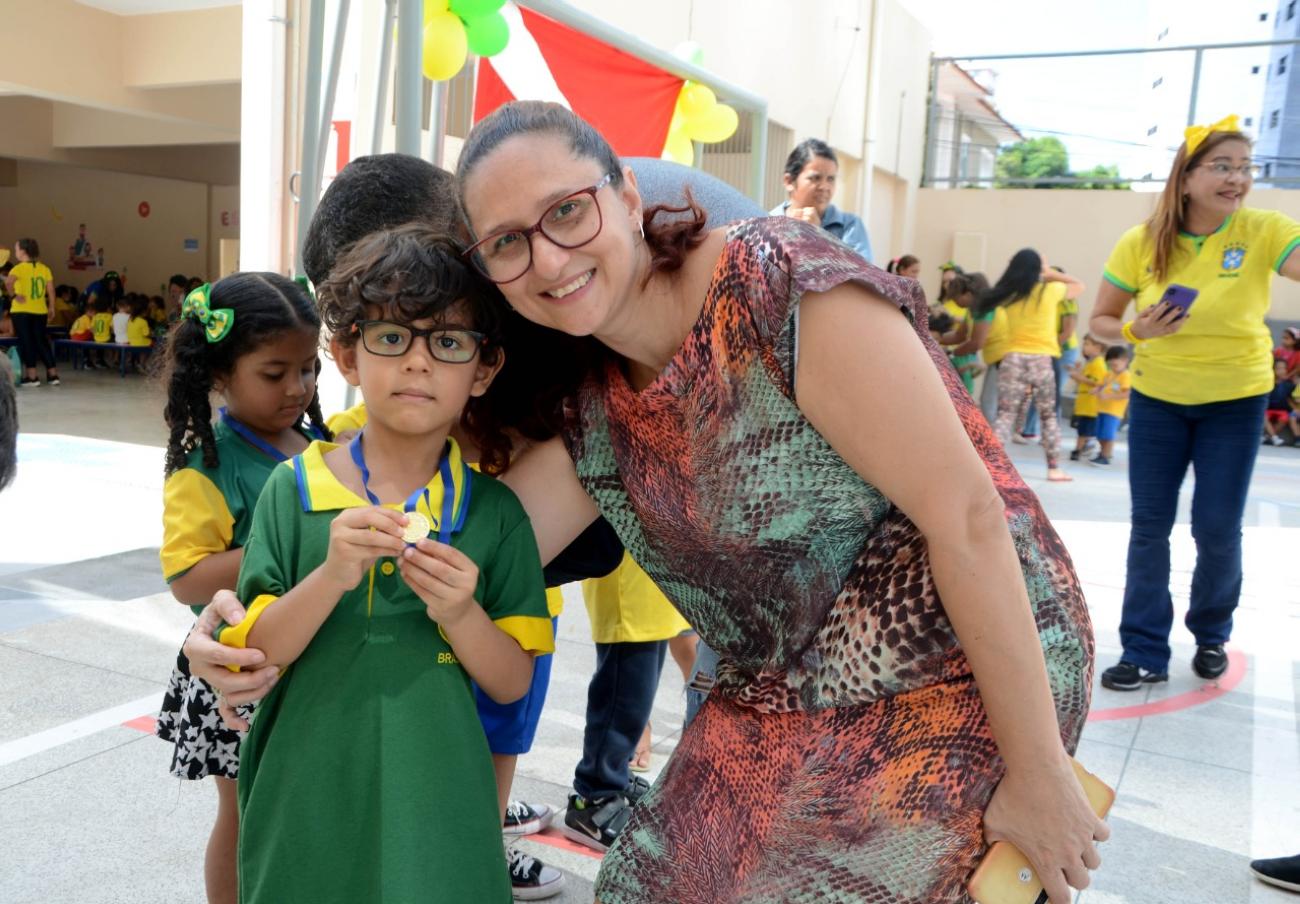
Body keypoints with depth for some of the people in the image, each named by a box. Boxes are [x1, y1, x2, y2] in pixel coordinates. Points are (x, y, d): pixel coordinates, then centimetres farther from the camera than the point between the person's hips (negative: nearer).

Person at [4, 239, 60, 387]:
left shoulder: (19, 268, -10)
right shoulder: (44, 268, 5)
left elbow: (8, 282, -29)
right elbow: (50, 290, 4)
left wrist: (13, 296, -15)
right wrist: (51, 308, 11)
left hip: (22, 311, -5)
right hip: (40, 311, 5)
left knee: (26, 342, 3)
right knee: (41, 341, 13)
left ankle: (31, 377, 4)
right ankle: (53, 375, 11)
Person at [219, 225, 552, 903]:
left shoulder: (493, 511, -5)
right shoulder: (295, 489, -4)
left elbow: (512, 683, -3)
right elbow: (252, 655, -6)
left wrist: (460, 612, -21)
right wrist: (331, 576, -23)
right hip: (306, 804, 1)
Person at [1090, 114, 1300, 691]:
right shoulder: (1140, 243, -10)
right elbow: (1101, 321, -2)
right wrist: (1137, 330, -21)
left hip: (1235, 401, -1)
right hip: (1156, 399, 1)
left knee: (1218, 530, 2)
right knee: (1149, 527, 1)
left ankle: (1211, 634, 29)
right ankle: (1145, 652, 11)